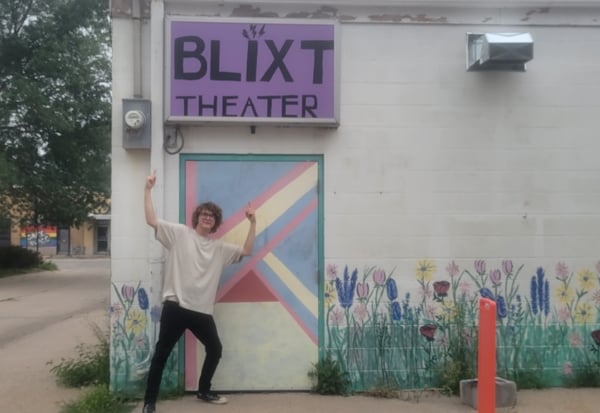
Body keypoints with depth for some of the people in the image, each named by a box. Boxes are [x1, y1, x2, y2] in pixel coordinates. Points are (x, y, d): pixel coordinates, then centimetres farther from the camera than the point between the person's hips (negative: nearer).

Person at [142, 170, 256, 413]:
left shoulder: (219, 247, 14)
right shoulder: (180, 233, 2)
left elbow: (246, 251, 9)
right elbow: (152, 221, -6)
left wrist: (253, 223, 2)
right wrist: (148, 190, -12)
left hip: (202, 310, 5)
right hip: (175, 306, -5)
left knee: (215, 349, 13)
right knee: (162, 353, 0)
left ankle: (203, 391, 33)